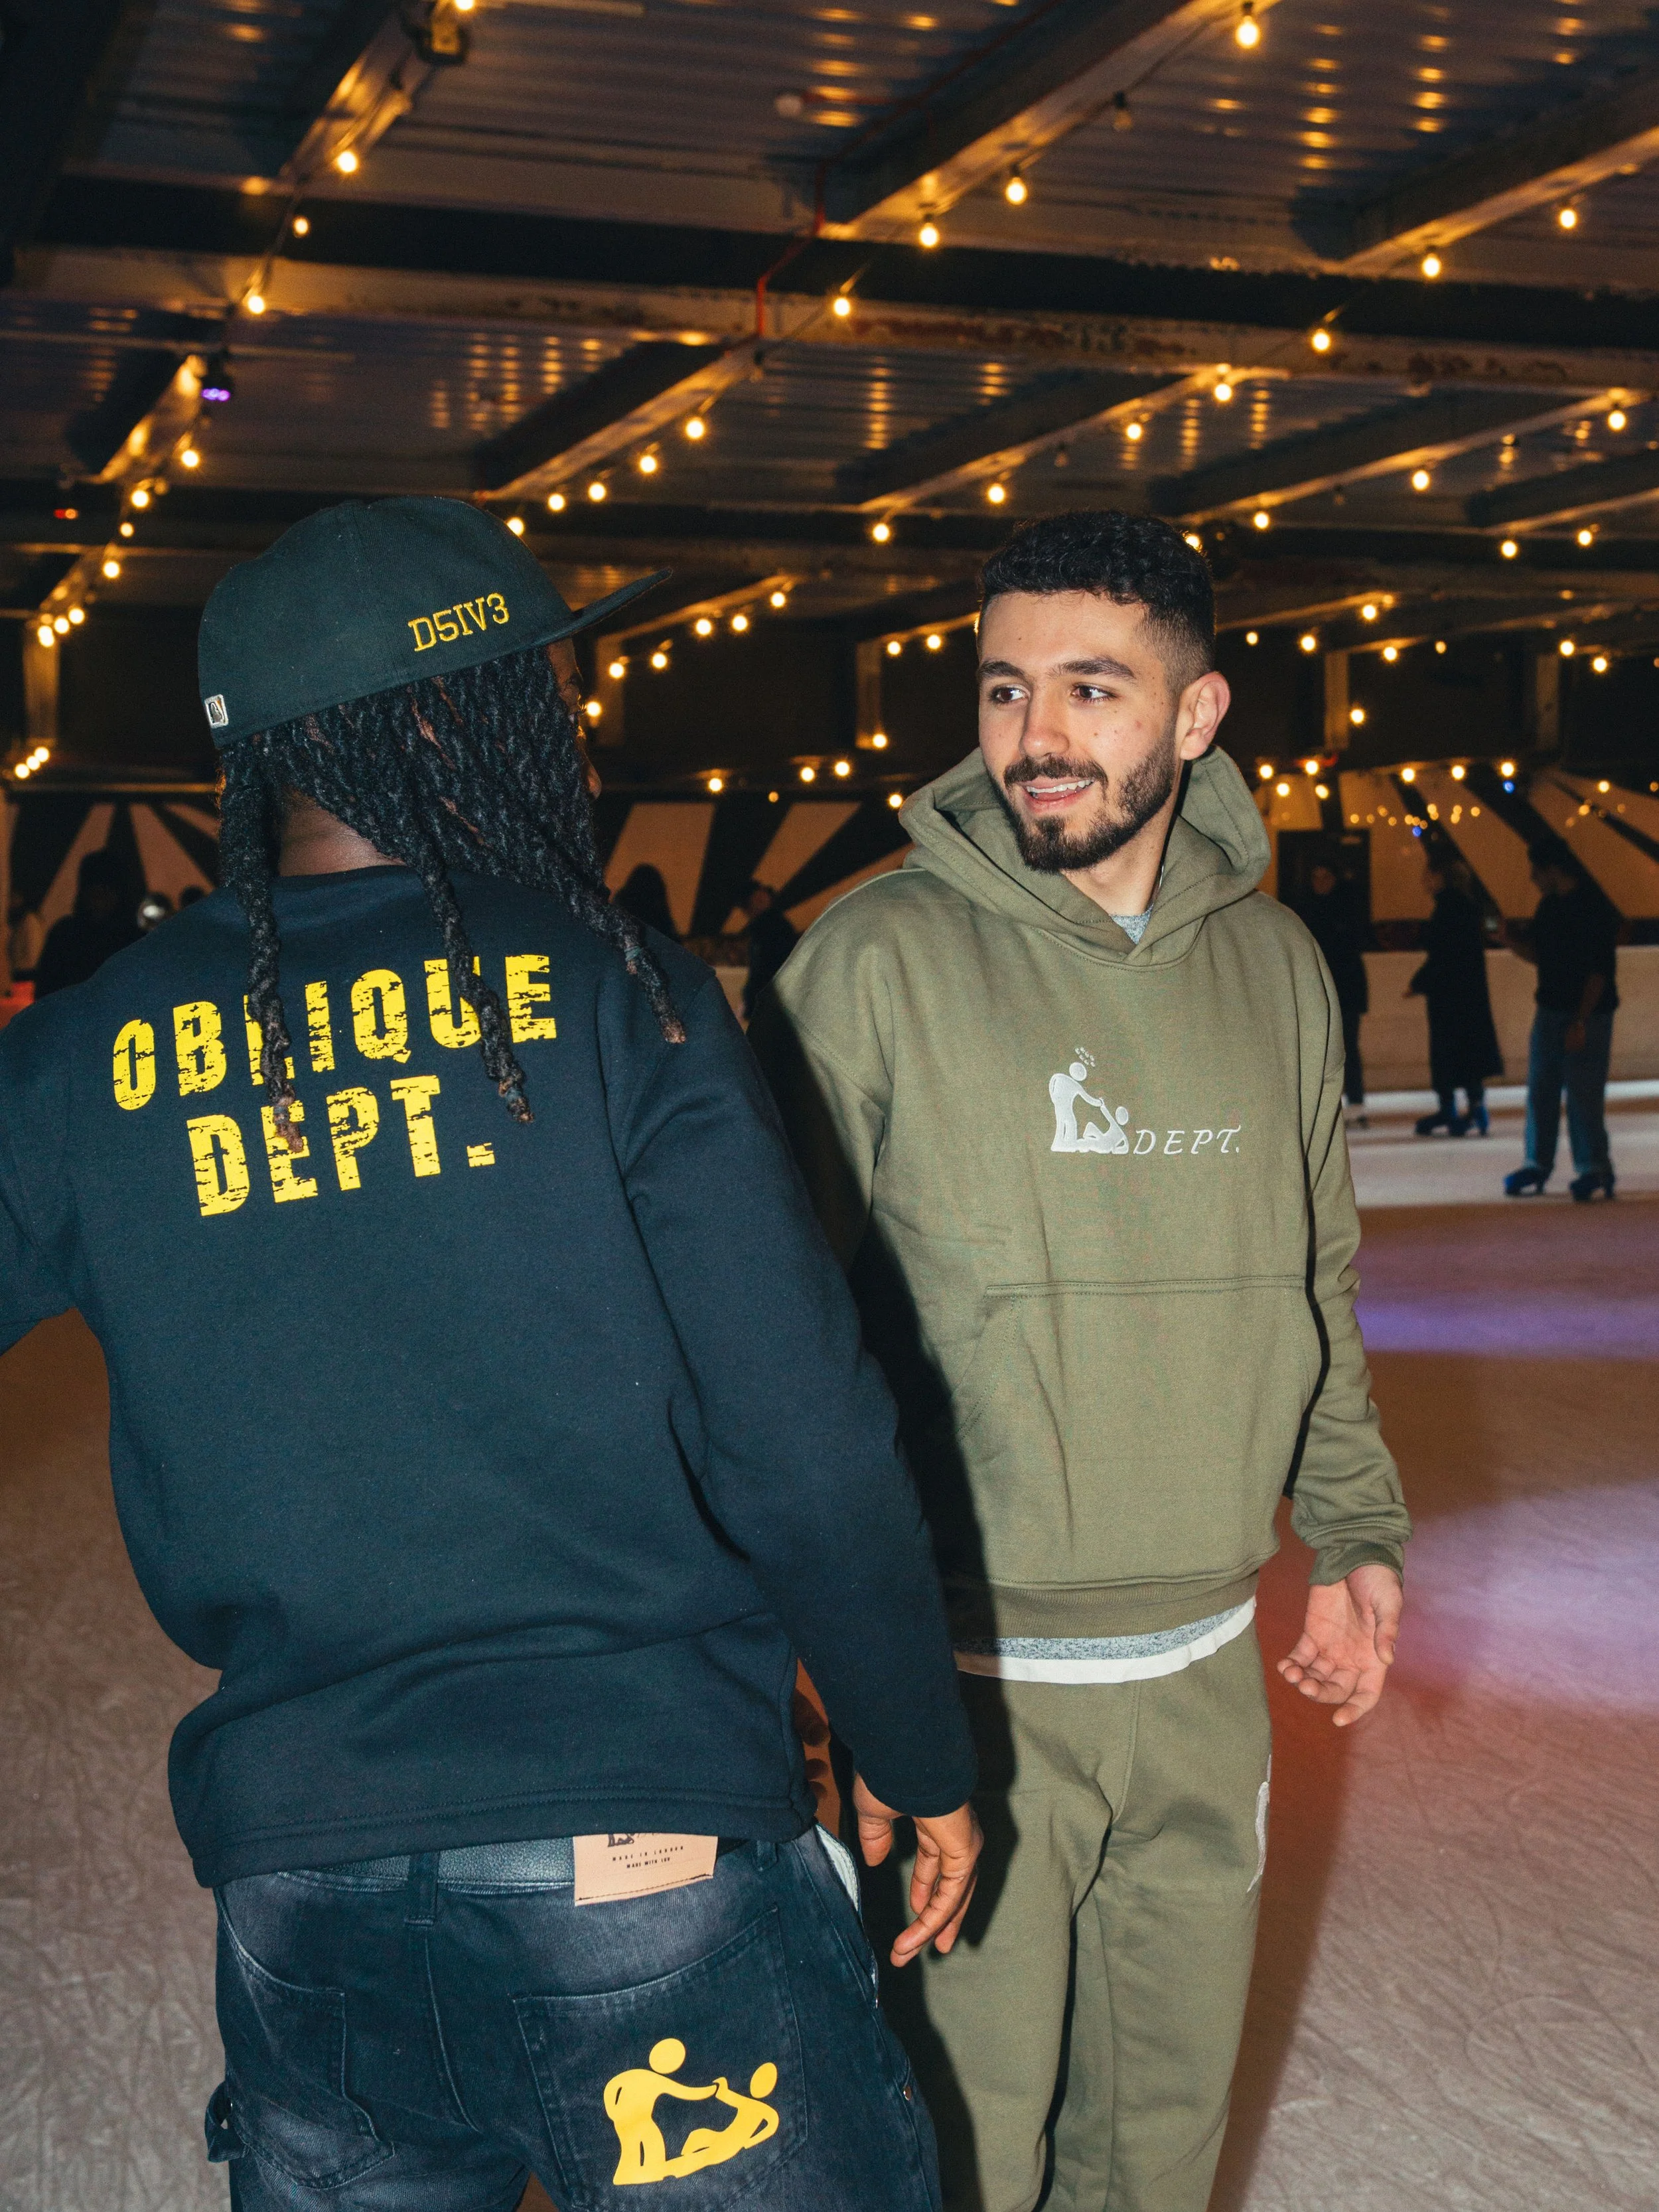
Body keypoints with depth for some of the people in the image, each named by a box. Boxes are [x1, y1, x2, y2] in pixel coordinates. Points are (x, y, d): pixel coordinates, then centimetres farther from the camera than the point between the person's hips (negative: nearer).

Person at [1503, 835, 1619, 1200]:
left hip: (1587, 1016, -8)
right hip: (1550, 1011, 8)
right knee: (1540, 1090, 8)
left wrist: (1581, 1022, -21)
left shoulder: (1594, 908, -14)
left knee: (1584, 1094, -6)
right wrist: (1508, 937, 1)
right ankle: (1537, 1164, 16)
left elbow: (1600, 971, -17)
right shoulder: (1549, 906, 11)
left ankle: (1594, 1170, 2)